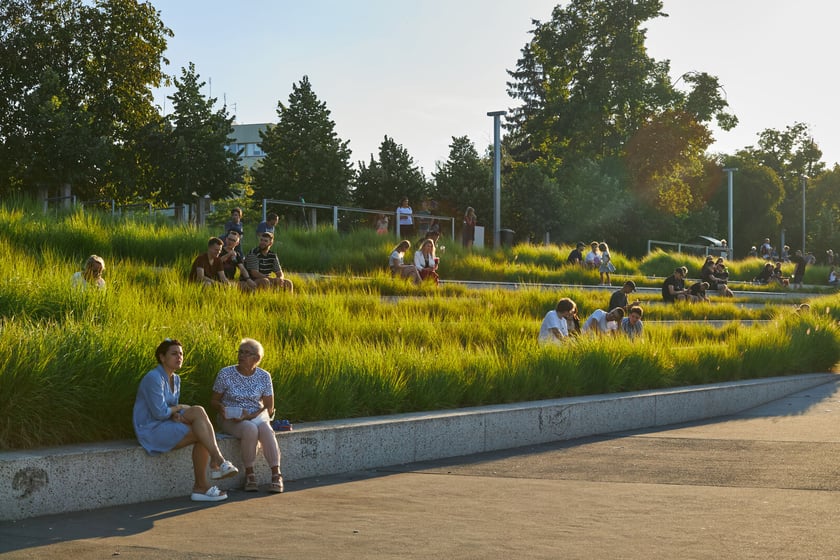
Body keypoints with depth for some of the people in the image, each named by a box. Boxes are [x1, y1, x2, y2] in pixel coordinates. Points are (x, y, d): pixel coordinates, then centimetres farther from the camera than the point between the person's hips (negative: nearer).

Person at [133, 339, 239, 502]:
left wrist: (176, 415, -9)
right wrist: (180, 408, -4)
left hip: (167, 425, 8)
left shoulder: (175, 379, 13)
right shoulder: (154, 378, -16)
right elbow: (159, 412, -20)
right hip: (151, 430, -8)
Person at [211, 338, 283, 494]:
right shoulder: (225, 374, -2)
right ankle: (249, 474, -24)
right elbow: (214, 401, 6)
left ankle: (276, 474, -34)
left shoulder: (264, 376, 2)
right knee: (250, 429, -35)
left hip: (257, 416, 2)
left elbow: (269, 407, 2)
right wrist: (221, 408, -19)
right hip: (230, 419, -1)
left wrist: (250, 416, -16)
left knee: (266, 430, -34)